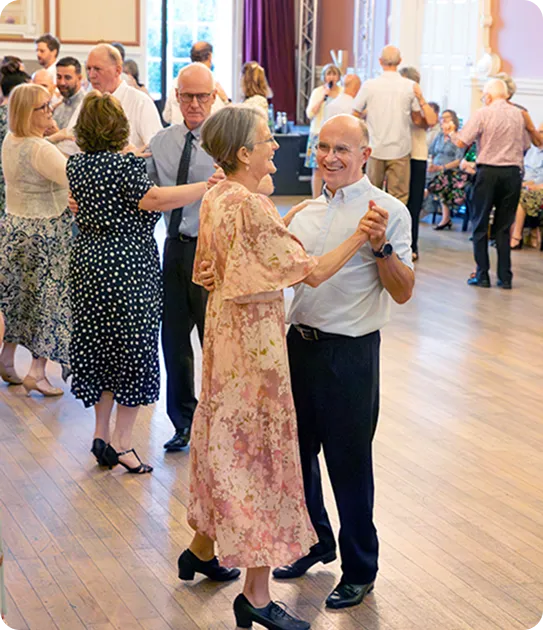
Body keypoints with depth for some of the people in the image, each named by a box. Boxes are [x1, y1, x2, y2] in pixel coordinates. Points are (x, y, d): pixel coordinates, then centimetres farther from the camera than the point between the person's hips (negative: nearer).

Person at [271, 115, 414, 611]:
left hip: (350, 352, -7)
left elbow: (403, 292, -12)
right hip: (299, 343, 7)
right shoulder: (308, 211, 11)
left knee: (349, 464, 2)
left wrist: (380, 245, -26)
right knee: (295, 450, 18)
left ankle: (360, 570, 20)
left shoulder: (388, 211, -9)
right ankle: (315, 542, 40)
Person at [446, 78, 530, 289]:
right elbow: (526, 146, 15)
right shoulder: (518, 114, 8)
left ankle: (482, 275, 5)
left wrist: (451, 132, 10)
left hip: (489, 171, -4)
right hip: (513, 173, 4)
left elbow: (462, 143, -10)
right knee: (504, 227, 9)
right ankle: (505, 277, 7)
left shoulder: (483, 114, -6)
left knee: (480, 225, 7)